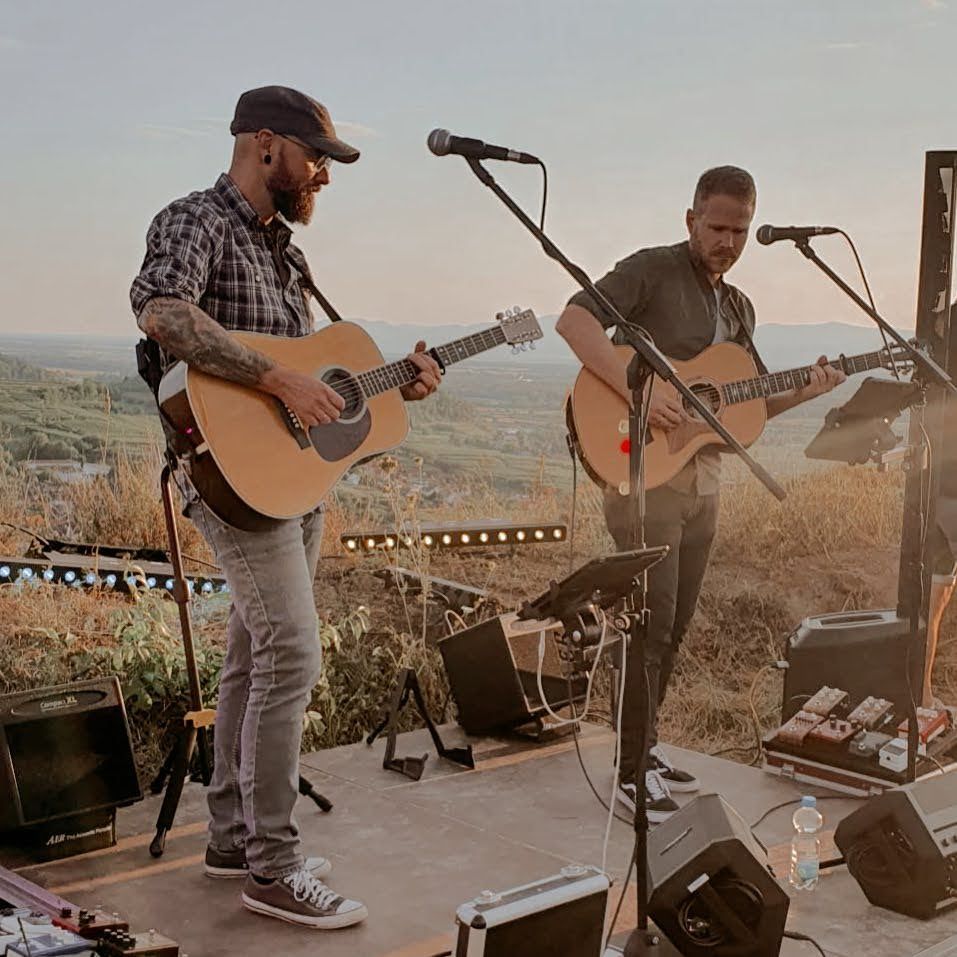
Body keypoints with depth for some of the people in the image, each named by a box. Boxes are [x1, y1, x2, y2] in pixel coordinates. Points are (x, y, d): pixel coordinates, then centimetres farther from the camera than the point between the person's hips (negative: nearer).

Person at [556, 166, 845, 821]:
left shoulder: (738, 309, 17)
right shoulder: (652, 270, -7)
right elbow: (575, 320, -22)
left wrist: (807, 392, 3)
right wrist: (640, 396, -29)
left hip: (702, 478, 8)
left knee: (676, 626, 14)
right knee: (653, 623, -8)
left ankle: (646, 746, 27)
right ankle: (634, 771, 2)